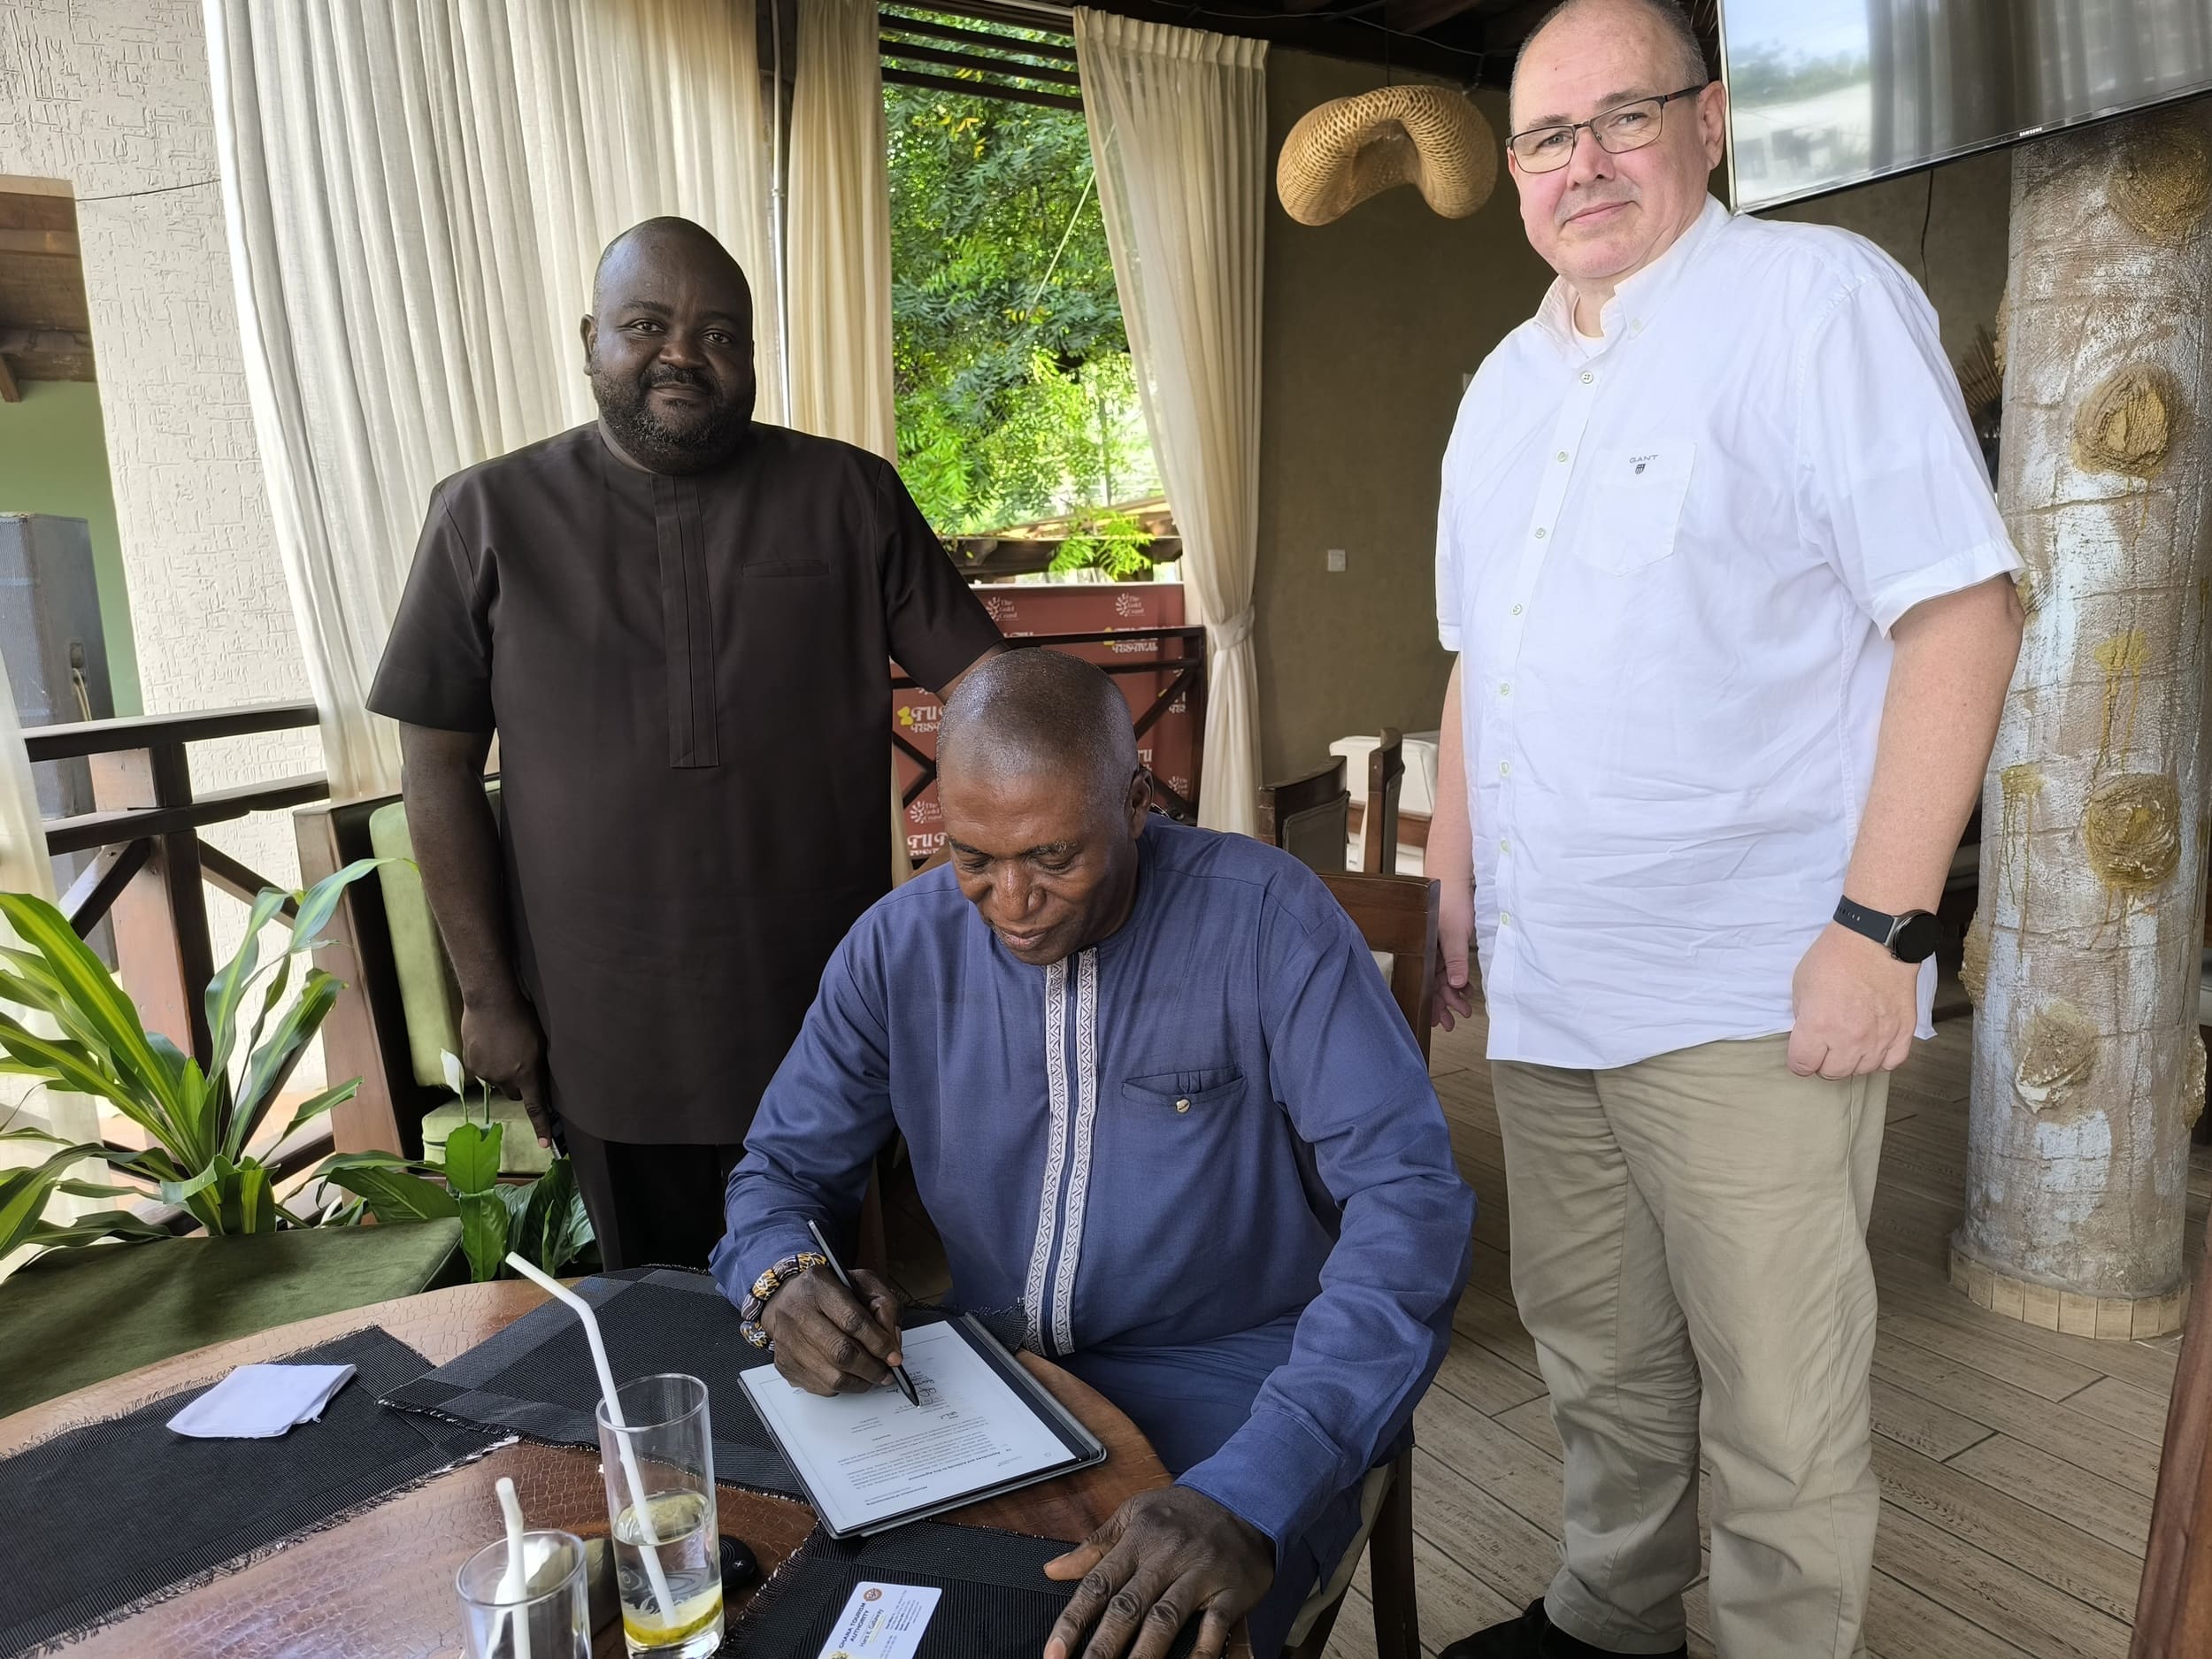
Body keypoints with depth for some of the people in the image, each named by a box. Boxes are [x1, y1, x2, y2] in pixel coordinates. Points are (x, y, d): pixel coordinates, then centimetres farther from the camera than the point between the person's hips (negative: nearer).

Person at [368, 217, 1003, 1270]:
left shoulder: (850, 497, -2)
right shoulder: (487, 516, -1)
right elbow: (441, 769, 1)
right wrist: (487, 996, 0)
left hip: (821, 1022, 0)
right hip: (605, 1036, 1)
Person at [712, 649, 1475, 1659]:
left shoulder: (1268, 918, -17)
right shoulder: (900, 947, -4)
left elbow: (1408, 1197, -23)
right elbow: (782, 1167, 7)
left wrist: (1250, 1498, -35)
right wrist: (781, 1281, -18)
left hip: (1229, 1377, -3)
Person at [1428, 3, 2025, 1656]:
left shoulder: (1819, 296, -5)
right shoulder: (1504, 383, 16)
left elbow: (1963, 608, -12)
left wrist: (1882, 926, -18)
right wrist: (1452, 888, 15)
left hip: (1748, 996, -6)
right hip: (1544, 987, 7)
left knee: (1779, 1409, 5)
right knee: (1599, 1362, 20)